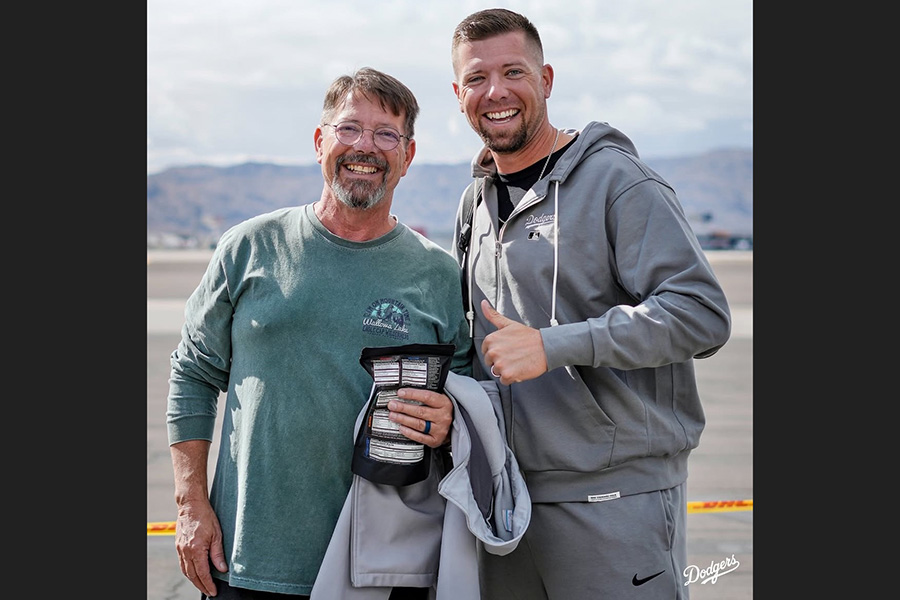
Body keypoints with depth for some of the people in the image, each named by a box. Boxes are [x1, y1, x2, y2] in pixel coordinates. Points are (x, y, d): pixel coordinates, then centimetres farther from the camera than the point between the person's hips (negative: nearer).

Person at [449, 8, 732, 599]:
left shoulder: (617, 180, -8)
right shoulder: (476, 203, 16)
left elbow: (702, 312, -18)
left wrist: (551, 346, -22)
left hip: (615, 501, -6)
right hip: (506, 500, 7)